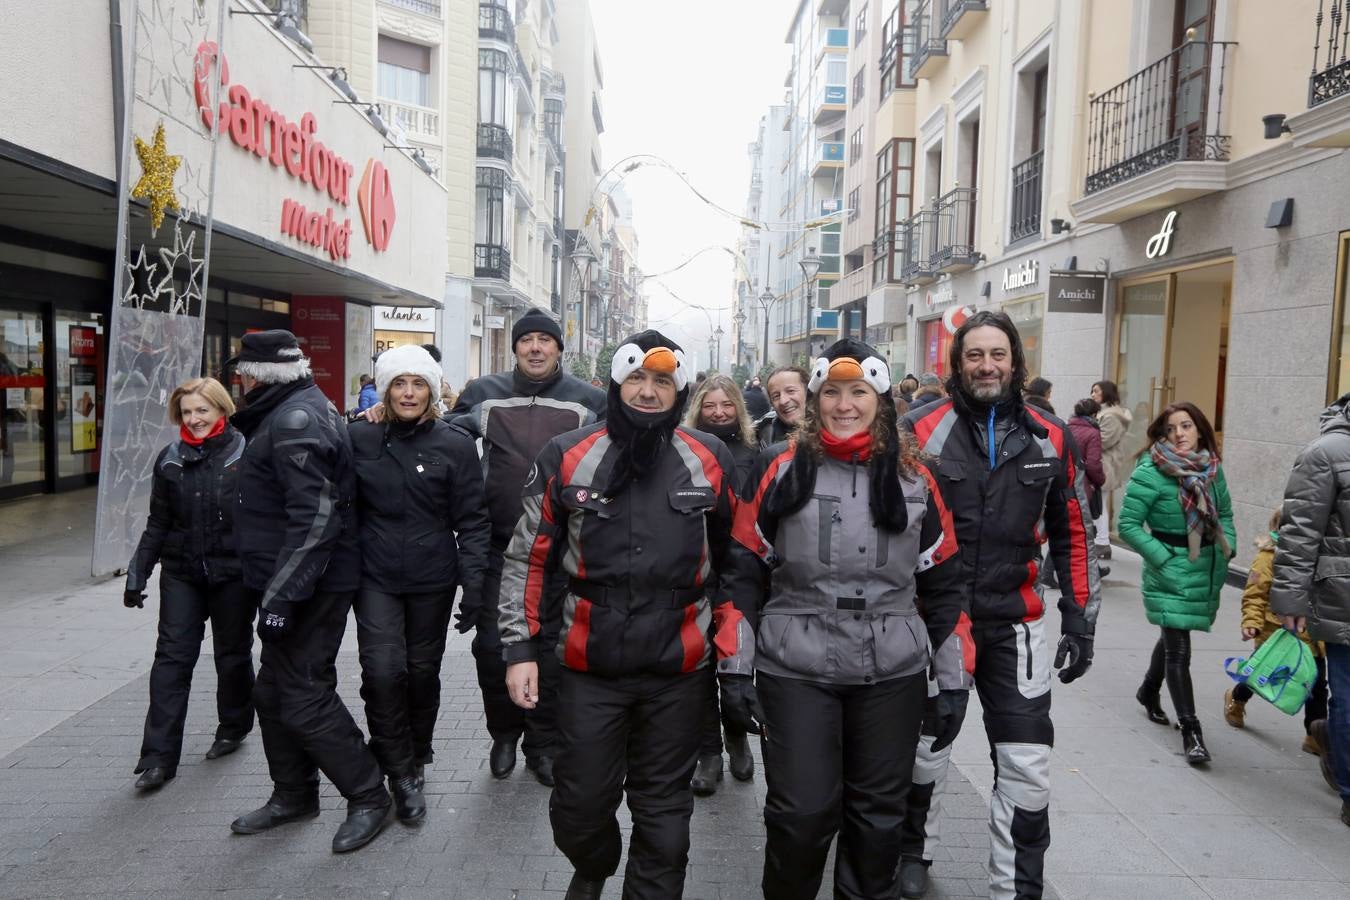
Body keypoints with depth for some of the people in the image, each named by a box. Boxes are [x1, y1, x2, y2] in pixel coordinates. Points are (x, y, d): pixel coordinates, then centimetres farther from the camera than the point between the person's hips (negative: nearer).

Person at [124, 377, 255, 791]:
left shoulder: (246, 454, -7)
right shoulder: (170, 460, 5)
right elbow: (158, 524, 10)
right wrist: (137, 573, 7)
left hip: (233, 573, -3)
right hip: (181, 574, 3)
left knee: (233, 654, 12)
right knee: (172, 657, -1)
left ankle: (233, 727, 33)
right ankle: (159, 757, 3)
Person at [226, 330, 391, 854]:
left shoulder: (296, 419, -18)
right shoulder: (289, 413, 16)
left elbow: (314, 517, -27)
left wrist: (282, 596, -26)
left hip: (310, 586, -11)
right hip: (291, 582, 11)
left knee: (305, 698, -5)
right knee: (273, 691, 18)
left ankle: (369, 798, 10)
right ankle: (293, 795, 34)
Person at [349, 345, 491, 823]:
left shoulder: (455, 445, -5)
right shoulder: (359, 438, 0)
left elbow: (471, 520, -3)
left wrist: (475, 584, -8)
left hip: (432, 579, 0)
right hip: (375, 577, 1)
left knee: (423, 672, 11)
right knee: (382, 671, -10)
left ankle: (417, 760, 35)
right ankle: (401, 773, 8)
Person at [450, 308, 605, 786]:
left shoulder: (589, 400, 1)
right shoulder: (484, 393, 3)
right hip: (498, 545, 1)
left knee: (551, 646, 8)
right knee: (491, 644, 8)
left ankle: (543, 742, 26)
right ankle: (504, 733, 31)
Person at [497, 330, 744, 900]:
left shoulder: (711, 461, -2)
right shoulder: (567, 457, -4)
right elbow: (529, 556, 2)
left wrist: (734, 649, 5)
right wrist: (520, 647, -1)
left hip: (679, 671, 0)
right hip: (587, 667, 1)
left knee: (663, 812, 13)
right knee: (579, 804, 14)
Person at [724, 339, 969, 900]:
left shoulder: (913, 476, 4)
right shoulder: (780, 468, -2)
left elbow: (942, 584, 9)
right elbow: (744, 572, 1)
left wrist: (954, 676, 7)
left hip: (893, 675, 2)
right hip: (795, 671, -2)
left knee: (879, 815, 14)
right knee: (801, 815, 3)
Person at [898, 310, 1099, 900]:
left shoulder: (1051, 440, 1)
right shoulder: (922, 430, -6)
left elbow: (1073, 536, 8)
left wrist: (1080, 622, 5)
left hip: (1015, 622, 2)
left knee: (1027, 767, 2)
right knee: (924, 747, 15)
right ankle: (914, 851, 40)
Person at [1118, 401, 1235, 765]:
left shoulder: (1212, 468, 4)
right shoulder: (1150, 473, -15)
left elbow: (1224, 513, 18)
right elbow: (1128, 524, -14)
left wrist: (1227, 547, 2)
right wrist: (1163, 558, -18)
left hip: (1208, 571, 6)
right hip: (1171, 574, -6)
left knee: (1174, 635, 22)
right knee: (1178, 648, -5)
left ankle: (1149, 691, 46)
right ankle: (1190, 729, 5)